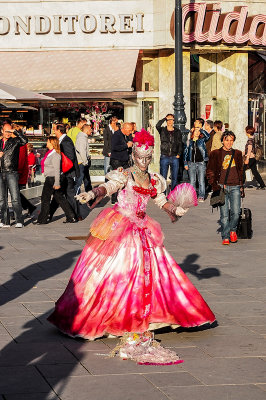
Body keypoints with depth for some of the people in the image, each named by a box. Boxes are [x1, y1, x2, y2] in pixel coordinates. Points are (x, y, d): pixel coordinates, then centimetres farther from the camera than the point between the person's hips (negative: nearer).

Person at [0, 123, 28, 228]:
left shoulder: (15, 141, 4)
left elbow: (25, 140, -15)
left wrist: (15, 131, -11)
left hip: (12, 173, -5)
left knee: (15, 198, -10)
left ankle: (19, 221, -10)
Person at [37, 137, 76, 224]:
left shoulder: (55, 155, -17)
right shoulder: (50, 153, 14)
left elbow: (57, 170, -20)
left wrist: (57, 183, -23)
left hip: (52, 179, -10)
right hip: (49, 178, 10)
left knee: (45, 198, -2)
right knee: (60, 198, 11)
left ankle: (42, 219, 5)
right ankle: (71, 217, 11)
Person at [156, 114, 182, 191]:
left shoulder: (177, 132, 10)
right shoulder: (162, 130, 6)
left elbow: (180, 144, 9)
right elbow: (157, 125, -16)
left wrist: (179, 154, -3)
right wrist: (165, 118, -7)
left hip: (174, 158, 2)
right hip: (164, 157, -1)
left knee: (174, 178, 5)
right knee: (163, 178, -2)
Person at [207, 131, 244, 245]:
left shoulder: (237, 154, 15)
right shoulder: (215, 154, 6)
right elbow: (210, 171, 6)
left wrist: (241, 186, 14)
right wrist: (215, 185, -4)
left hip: (235, 187, 2)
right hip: (222, 187, -2)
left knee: (236, 212, -10)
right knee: (224, 214, -4)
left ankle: (232, 230, 16)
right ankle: (225, 237, 5)